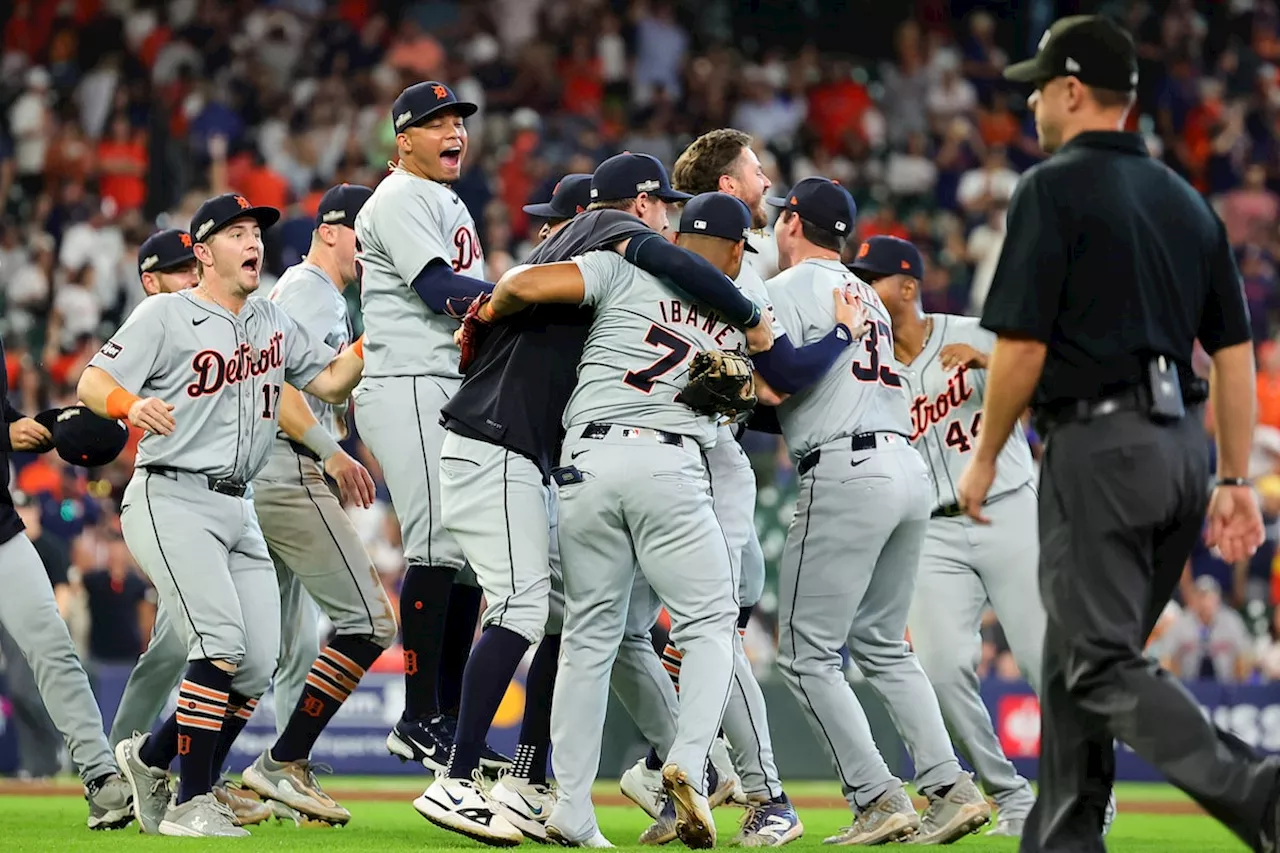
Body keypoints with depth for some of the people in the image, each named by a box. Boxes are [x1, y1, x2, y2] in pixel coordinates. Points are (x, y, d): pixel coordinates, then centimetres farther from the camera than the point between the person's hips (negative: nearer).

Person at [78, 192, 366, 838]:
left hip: (238, 511, 7)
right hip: (170, 500, -7)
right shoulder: (165, 314, -2)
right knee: (222, 642, -21)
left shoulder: (274, 324, 17)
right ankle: (191, 804, -16)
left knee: (259, 663, -1)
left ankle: (151, 757, 20)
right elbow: (92, 382, -8)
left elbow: (331, 382, 16)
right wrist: (130, 404, -30)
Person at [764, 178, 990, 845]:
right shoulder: (867, 296, 25)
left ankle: (878, 801, -10)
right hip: (908, 464, 8)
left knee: (807, 653, -3)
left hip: (847, 472, -8)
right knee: (881, 645, 17)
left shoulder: (787, 290, -1)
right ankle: (950, 789, 5)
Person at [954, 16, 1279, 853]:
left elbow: (1022, 345, -11)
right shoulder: (1187, 200, 15)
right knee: (1078, 652, 17)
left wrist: (985, 456, 1)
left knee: (1101, 664, -9)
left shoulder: (1053, 189, -6)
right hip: (1183, 444, 8)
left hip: (1100, 442, -8)